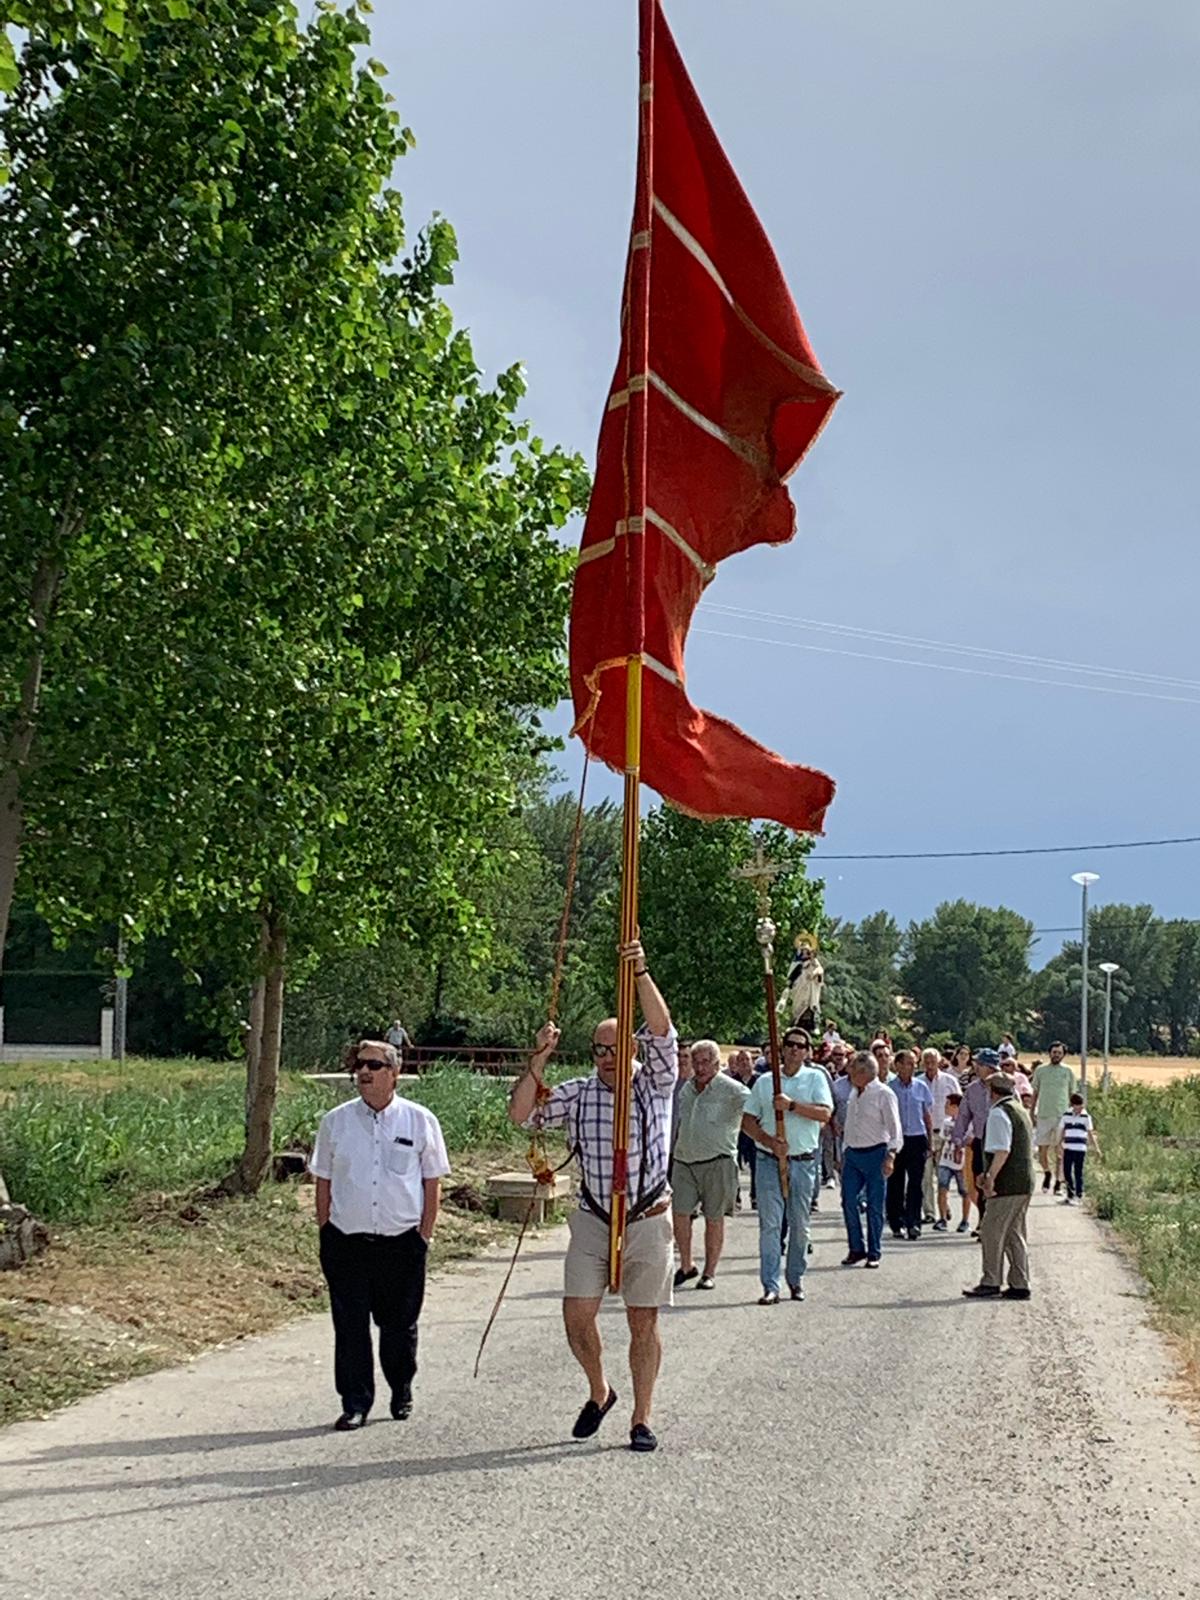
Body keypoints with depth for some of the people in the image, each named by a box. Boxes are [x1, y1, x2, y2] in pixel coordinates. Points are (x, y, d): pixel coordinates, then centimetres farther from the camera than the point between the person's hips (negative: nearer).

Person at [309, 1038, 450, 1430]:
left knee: (399, 1324, 9)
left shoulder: (420, 1121, 0)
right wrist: (325, 1235, 4)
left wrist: (424, 1236, 0)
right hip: (346, 1240, 1)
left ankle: (402, 1393, 30)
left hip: (402, 1241, -1)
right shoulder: (335, 1122, 4)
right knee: (349, 1325, 1)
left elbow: (432, 1183, 5)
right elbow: (323, 1182, 9)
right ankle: (355, 1404, 11)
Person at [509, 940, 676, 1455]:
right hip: (591, 1220, 2)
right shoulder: (577, 1094, 4)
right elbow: (521, 1114, -4)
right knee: (577, 1315, -3)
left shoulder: (655, 1085, -1)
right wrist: (539, 1059, -14)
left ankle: (641, 1420, 12)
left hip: (648, 1221, -2)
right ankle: (599, 1392, 24)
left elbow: (660, 1030, -16)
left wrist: (640, 973, -28)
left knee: (643, 1320, 2)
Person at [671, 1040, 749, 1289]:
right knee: (680, 1213, -2)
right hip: (684, 1162, 5)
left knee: (714, 1219, 2)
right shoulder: (686, 1089, 13)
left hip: (717, 1163, -5)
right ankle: (686, 1266, 14)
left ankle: (709, 1272, 13)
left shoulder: (732, 1090, -7)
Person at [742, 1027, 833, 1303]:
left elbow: (825, 1113, -10)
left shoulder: (815, 1078, 5)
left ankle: (796, 1279, 21)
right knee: (770, 1224, -6)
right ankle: (770, 1286, -6)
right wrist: (770, 1142, -9)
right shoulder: (765, 1081, 9)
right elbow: (747, 1121, 7)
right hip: (770, 1160, 0)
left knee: (800, 1225, 8)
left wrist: (792, 1105, -20)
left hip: (804, 1162, 0)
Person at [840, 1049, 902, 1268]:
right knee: (848, 1201, 1)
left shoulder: (883, 1094, -7)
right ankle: (856, 1249, 13)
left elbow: (895, 1130, -9)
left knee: (874, 1206, 0)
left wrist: (890, 1156, -18)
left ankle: (874, 1253, 9)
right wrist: (844, 1153, 18)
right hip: (852, 1154, 6)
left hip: (875, 1154, -6)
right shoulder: (854, 1093, 12)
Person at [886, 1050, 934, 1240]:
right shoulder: (889, 1088, -1)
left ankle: (913, 1223, -5)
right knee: (895, 1184, 4)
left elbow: (928, 1116, 12)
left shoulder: (921, 1087, 6)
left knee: (915, 1183, -5)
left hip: (917, 1139, 1)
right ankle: (897, 1224, 11)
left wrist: (930, 1141, 9)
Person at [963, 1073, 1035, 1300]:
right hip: (1025, 1182, 9)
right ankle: (1019, 1285, 12)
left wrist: (991, 1178, -18)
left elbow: (1002, 1151, -22)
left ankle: (991, 1283, 2)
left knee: (991, 1232, -1)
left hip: (1008, 1185, -9)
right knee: (1015, 1234, 13)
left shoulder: (999, 1113, -12)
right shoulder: (1021, 1111, 18)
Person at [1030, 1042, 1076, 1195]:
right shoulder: (1040, 1070, 6)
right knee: (1042, 1150, 4)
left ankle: (1058, 1182, 4)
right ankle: (1046, 1172, 29)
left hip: (1062, 1115, -1)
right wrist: (1031, 1113, 8)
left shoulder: (1068, 1072, 5)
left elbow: (1072, 1095, 11)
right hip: (1043, 1115, 1)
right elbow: (1035, 1093, 12)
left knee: (1059, 1151, -1)